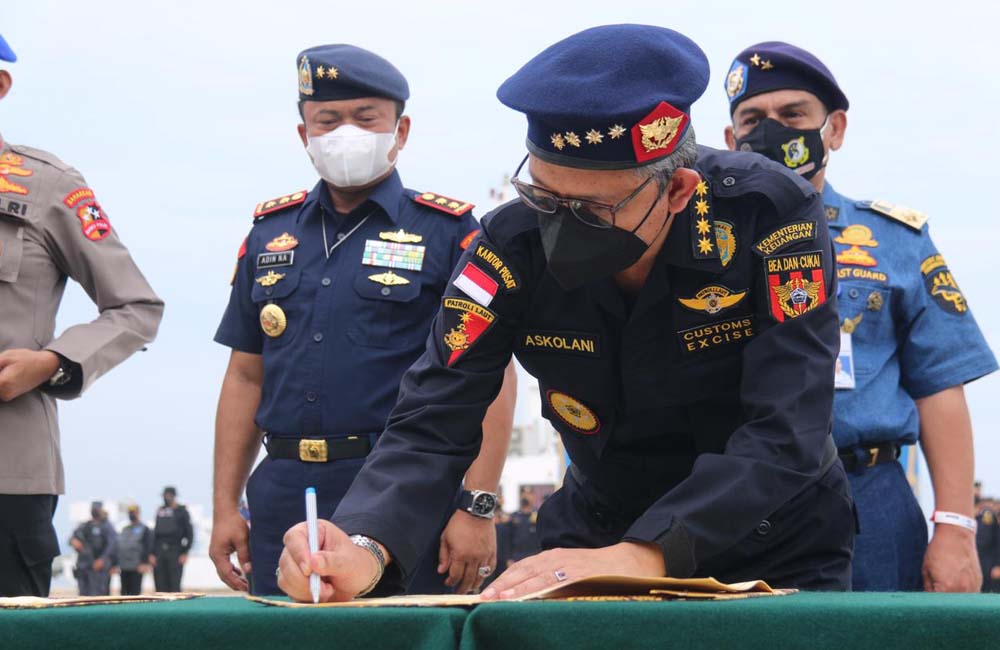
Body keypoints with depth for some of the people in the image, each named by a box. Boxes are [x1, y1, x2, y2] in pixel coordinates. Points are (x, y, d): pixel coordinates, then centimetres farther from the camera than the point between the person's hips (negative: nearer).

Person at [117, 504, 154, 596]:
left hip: (136, 567, -6)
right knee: (124, 592, 7)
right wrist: (116, 564, 14)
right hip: (123, 567, 6)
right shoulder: (125, 529, 18)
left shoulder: (144, 529, -1)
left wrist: (144, 563, -18)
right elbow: (119, 546, 21)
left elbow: (148, 547, -9)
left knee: (135, 591, -6)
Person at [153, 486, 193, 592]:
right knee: (161, 587, 0)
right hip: (160, 551, 4)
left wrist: (185, 552, -8)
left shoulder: (182, 512, 3)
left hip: (175, 552, -4)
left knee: (174, 585, -9)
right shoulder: (161, 512, 16)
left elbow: (189, 533, 0)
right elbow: (156, 533, 16)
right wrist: (153, 554, 8)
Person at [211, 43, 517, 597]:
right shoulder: (271, 233, 14)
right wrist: (225, 507, 10)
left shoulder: (449, 232, 0)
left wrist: (478, 508, -13)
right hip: (284, 504, 4)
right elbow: (246, 375, 16)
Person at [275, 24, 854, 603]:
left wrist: (639, 557, -40)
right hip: (599, 532, 1)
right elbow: (433, 425, -17)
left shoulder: (772, 215, -22)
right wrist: (366, 549, -37)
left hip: (777, 556, -1)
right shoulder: (513, 245, -15)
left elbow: (787, 435, -28)